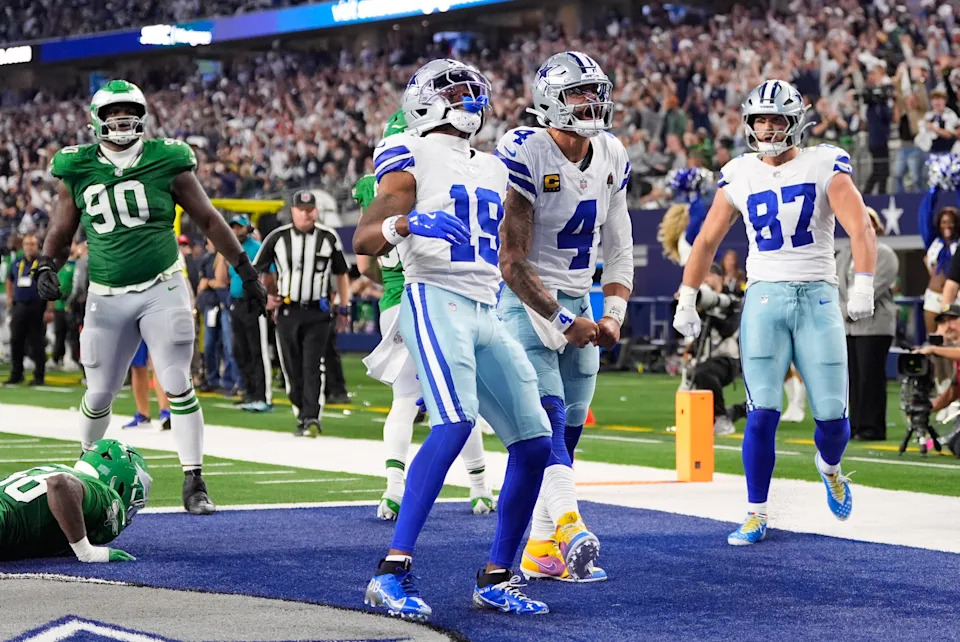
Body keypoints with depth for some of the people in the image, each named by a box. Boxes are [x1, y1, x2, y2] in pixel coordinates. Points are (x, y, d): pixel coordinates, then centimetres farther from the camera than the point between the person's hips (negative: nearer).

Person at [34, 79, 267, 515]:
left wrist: (246, 271, 4)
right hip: (107, 297, 2)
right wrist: (46, 267, -5)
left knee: (177, 385, -10)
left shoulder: (167, 162, -2)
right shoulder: (78, 171, 3)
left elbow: (208, 221, 4)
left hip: (162, 290, -2)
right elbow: (62, 232, 14)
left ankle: (194, 483, -5)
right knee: (99, 394, 8)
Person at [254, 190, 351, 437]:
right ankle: (302, 416, 14)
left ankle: (312, 419, -17)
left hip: (317, 314, -2)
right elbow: (257, 269, 13)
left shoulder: (329, 237, 2)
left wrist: (344, 308, 9)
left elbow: (341, 273, 12)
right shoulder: (278, 237, 1)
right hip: (287, 312, 2)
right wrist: (266, 296, 1)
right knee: (292, 370, 4)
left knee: (312, 367, -12)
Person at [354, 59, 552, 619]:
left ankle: (497, 579, 14)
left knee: (535, 441, 3)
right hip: (436, 301, -8)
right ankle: (392, 572, -30)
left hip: (487, 314, 8)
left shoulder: (492, 169, 23)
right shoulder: (414, 158, 0)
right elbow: (364, 241, -10)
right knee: (455, 422, -28)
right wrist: (404, 224, -30)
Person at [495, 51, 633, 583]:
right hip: (527, 302, -7)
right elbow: (511, 262, -17)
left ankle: (540, 548, 15)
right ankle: (569, 526, -39)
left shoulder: (611, 157, 4)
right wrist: (561, 322, -17)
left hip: (577, 303, 7)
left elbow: (618, 247, 13)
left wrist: (614, 314, 0)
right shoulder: (526, 156, -18)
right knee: (545, 416, -22)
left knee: (569, 429, 7)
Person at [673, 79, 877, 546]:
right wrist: (686, 302, 13)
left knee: (832, 415, -2)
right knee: (762, 414, -9)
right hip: (764, 298, 1)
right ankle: (756, 514, 3)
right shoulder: (740, 175, 7)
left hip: (817, 297, -1)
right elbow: (707, 241, 16)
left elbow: (860, 228, -11)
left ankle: (829, 467, 33)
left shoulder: (824, 165, -1)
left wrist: (863, 286, -25)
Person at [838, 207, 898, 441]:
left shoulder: (884, 254, -2)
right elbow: (834, 286, 11)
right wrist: (842, 310, -4)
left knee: (871, 377, -7)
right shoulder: (844, 255, 18)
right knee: (854, 378, 6)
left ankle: (872, 427, -4)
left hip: (874, 325, -6)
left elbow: (876, 286, -11)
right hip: (848, 326, 6)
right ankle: (856, 425, 10)